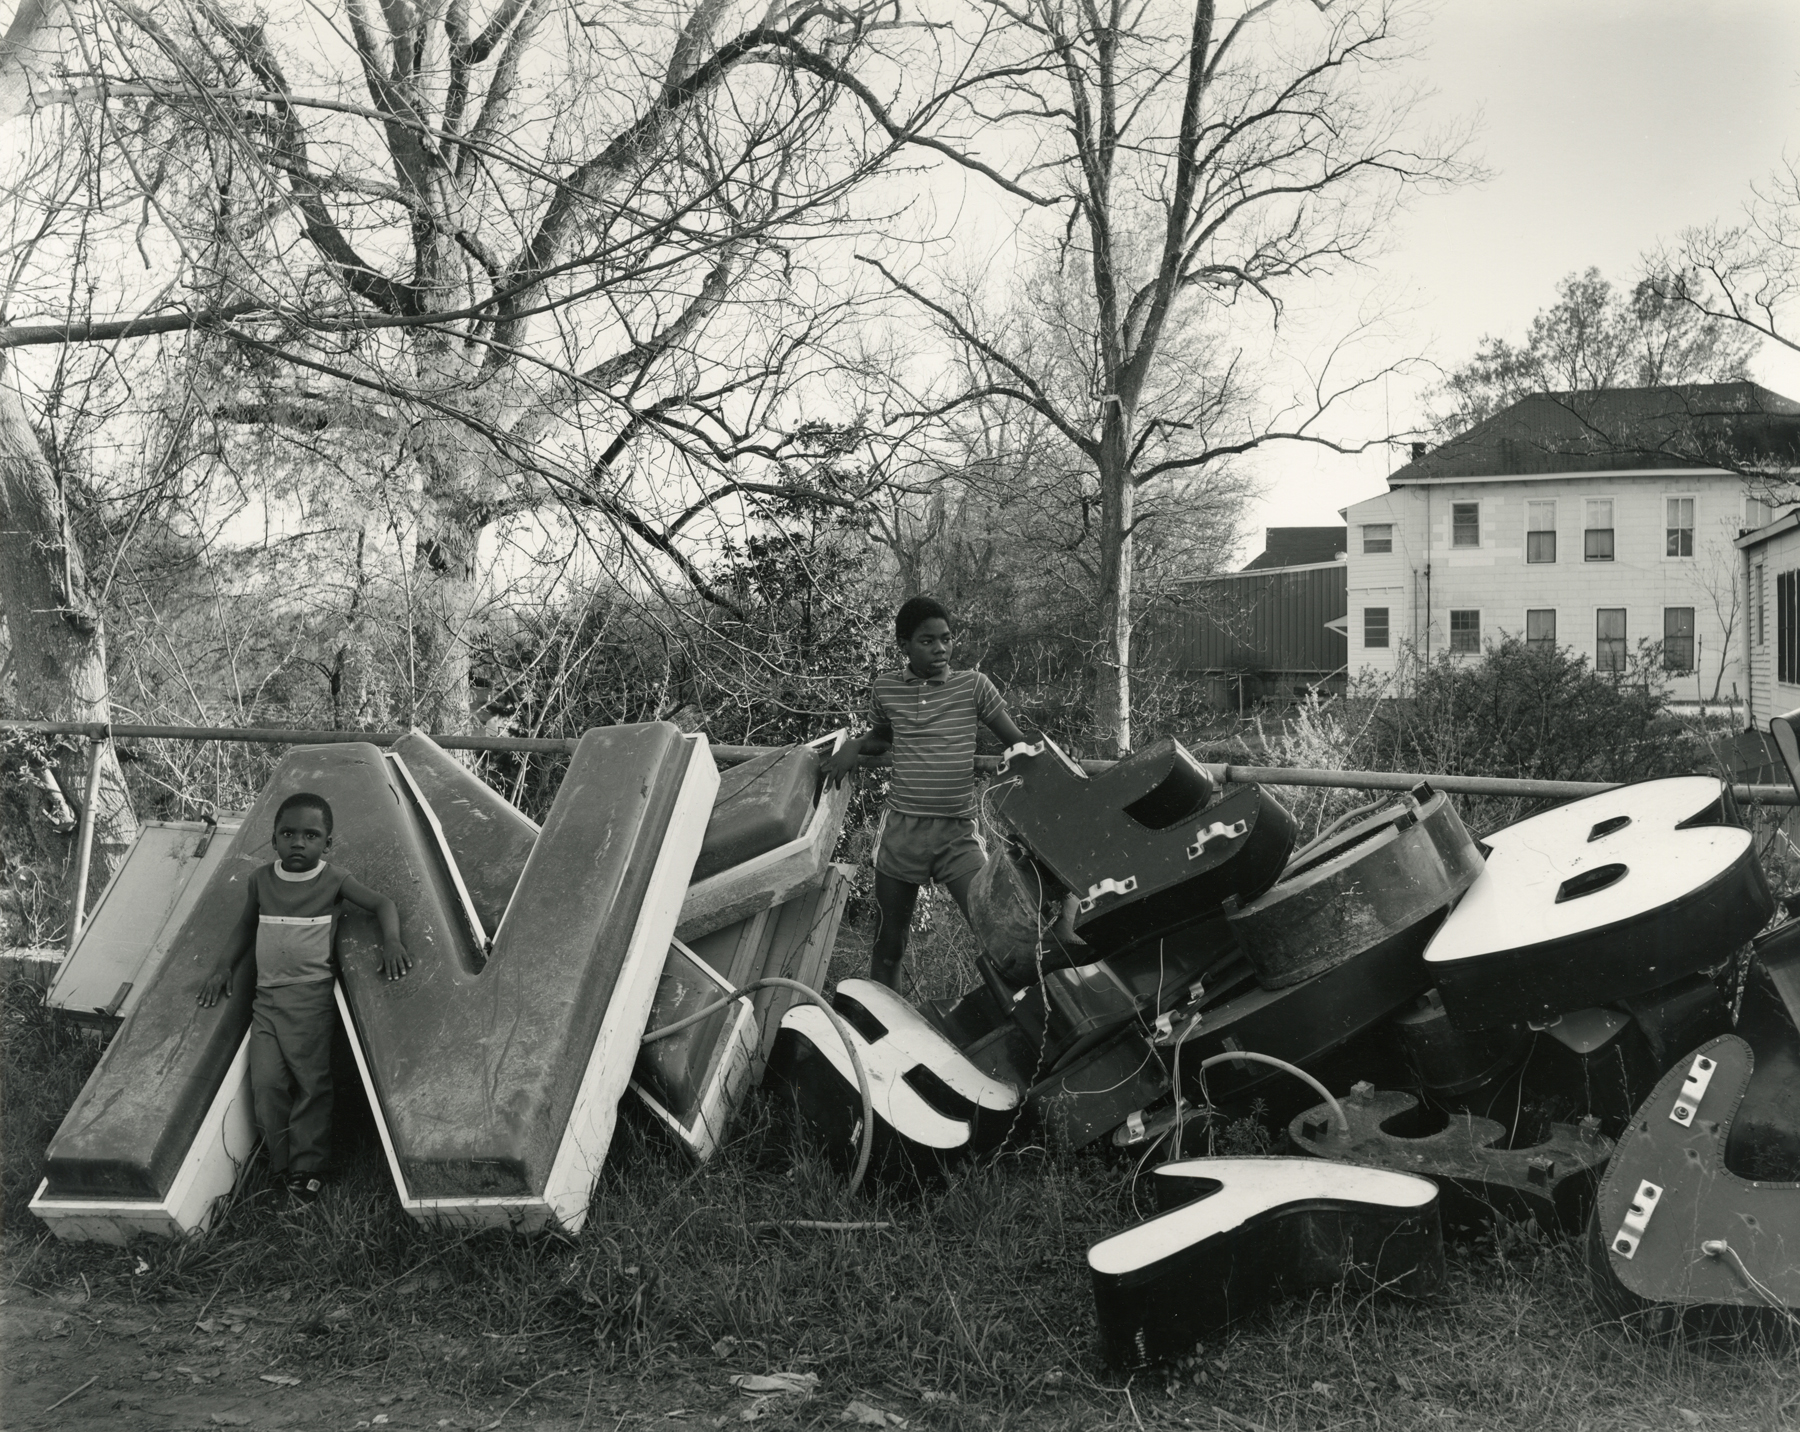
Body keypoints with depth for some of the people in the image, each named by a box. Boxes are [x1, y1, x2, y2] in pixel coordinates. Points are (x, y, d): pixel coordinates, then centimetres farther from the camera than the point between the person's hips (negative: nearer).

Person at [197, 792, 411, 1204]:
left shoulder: (334, 880, -3)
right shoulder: (261, 879, 7)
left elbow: (382, 903, -1)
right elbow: (246, 926, 21)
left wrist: (391, 941, -19)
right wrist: (224, 966, 12)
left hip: (312, 997, -3)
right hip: (267, 996, 3)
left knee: (313, 1082, -5)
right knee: (266, 1083, -5)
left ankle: (307, 1167, 7)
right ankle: (281, 1165, 10)